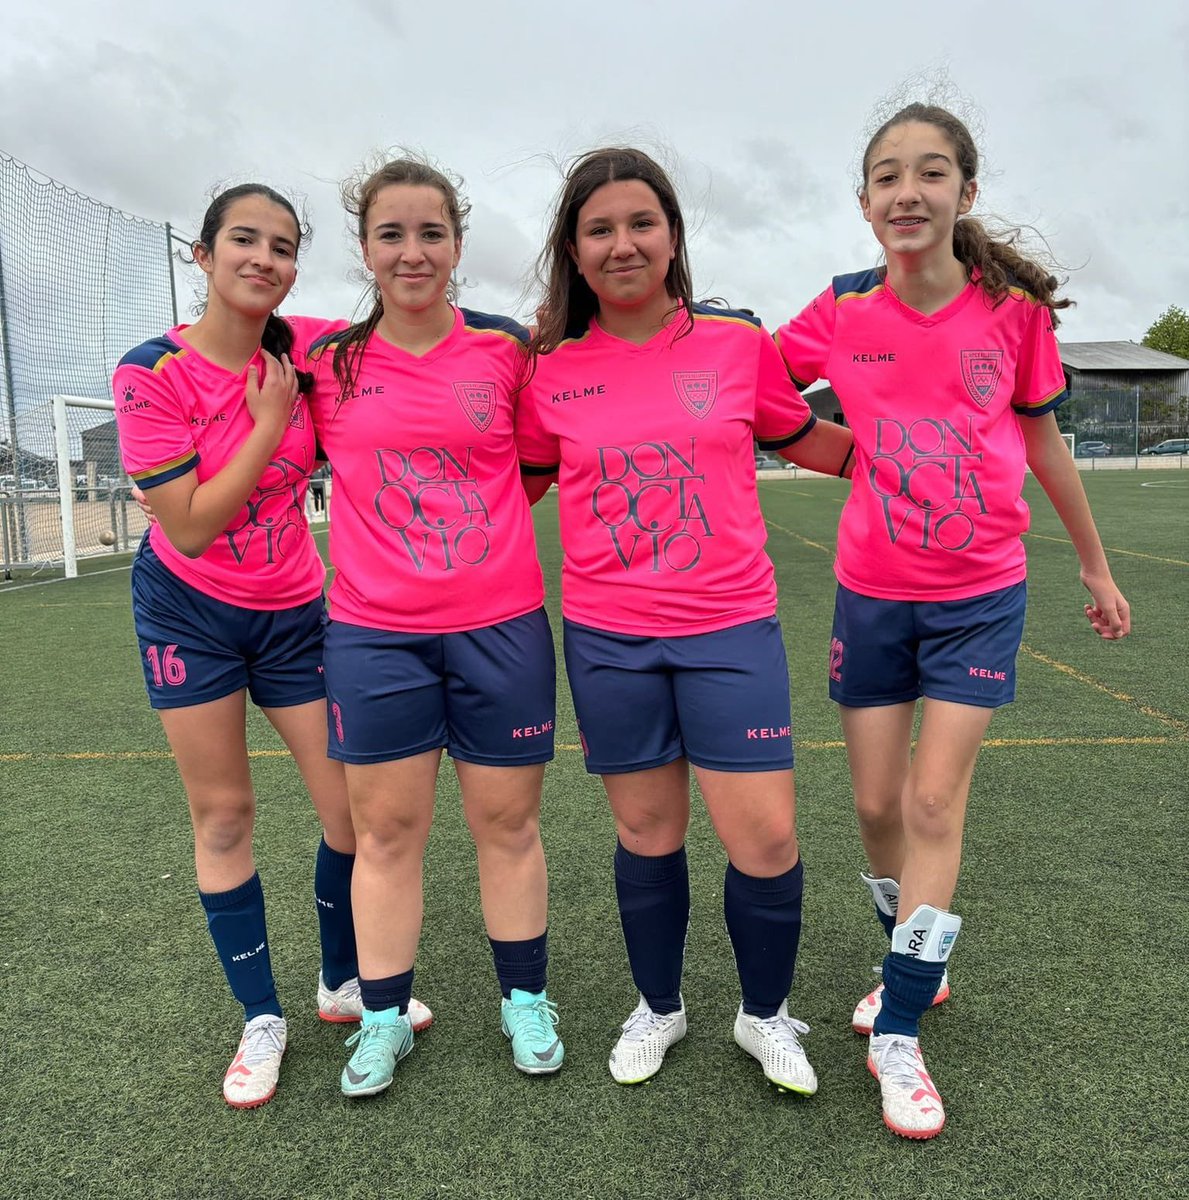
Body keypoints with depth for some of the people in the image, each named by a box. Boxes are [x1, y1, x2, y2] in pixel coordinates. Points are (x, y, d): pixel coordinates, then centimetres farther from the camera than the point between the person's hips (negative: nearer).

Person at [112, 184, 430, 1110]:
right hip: (190, 608, -2)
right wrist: (268, 423, -20)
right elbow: (191, 525, -18)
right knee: (223, 813, 4)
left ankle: (343, 983, 27)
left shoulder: (302, 350, -5)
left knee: (353, 804, 2)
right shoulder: (152, 373, -14)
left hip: (294, 611, 3)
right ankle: (261, 1019, 23)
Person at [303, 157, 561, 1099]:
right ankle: (385, 1018, 27)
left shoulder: (508, 349, 0)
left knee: (508, 821, 10)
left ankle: (526, 1001, 29)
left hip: (502, 624, 0)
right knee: (385, 828, 9)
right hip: (373, 633, 1)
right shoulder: (326, 363, 1)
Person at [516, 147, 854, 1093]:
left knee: (767, 841, -2)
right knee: (647, 835, 12)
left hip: (731, 630, 0)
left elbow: (815, 444, 15)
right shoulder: (552, 373, 2)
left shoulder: (739, 345, 1)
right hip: (608, 639, 1)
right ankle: (658, 1008, 38)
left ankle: (767, 1015, 28)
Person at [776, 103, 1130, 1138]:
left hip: (980, 595, -1)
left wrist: (1096, 566, 13)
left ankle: (897, 1032, 8)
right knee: (877, 805, 9)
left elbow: (1043, 439, 6)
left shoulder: (1014, 309, -6)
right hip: (872, 593, 2)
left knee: (935, 803, -6)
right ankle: (917, 964, 37)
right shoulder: (842, 314, -5)